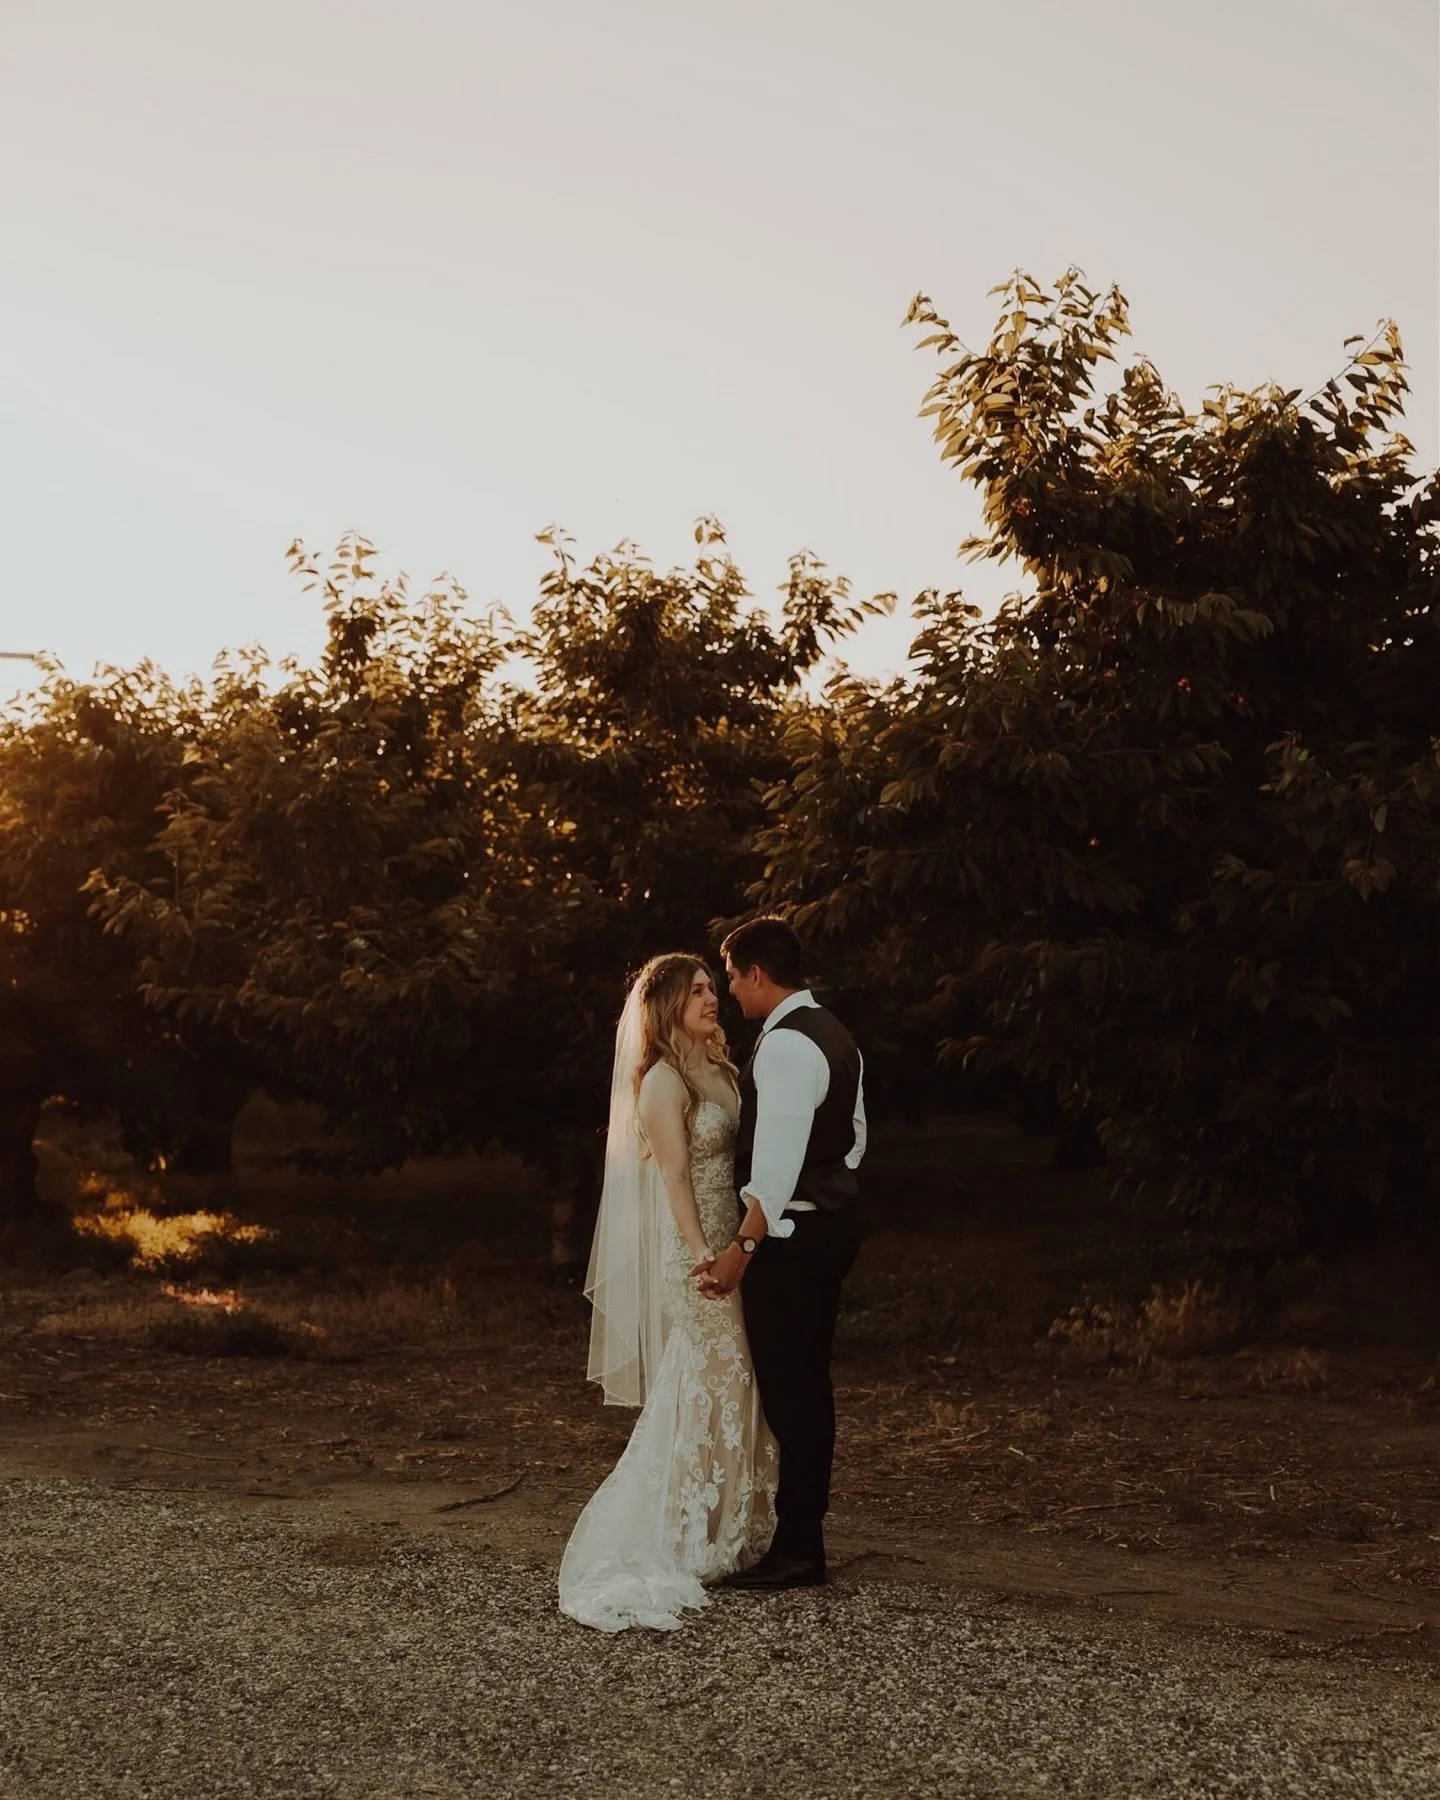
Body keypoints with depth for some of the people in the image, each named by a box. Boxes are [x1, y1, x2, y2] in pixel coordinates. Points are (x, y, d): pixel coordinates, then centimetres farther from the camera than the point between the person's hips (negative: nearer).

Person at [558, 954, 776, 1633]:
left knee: (730, 1390, 12)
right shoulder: (664, 1080, -13)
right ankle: (677, 1545, 7)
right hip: (692, 1252, -8)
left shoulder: (717, 1069, 13)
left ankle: (726, 1535, 21)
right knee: (699, 1391, -4)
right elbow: (675, 1177, -17)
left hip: (728, 1245, 8)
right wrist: (703, 1259, -21)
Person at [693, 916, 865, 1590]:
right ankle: (803, 1534, 24)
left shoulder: (785, 1045, -19)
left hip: (789, 1235, -10)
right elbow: (854, 1137, 20)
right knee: (808, 1383, 15)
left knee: (786, 1388, -4)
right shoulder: (834, 1035, 13)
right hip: (831, 1225, 10)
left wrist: (743, 1248, -26)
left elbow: (778, 1163, -26)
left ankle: (795, 1552, 2)